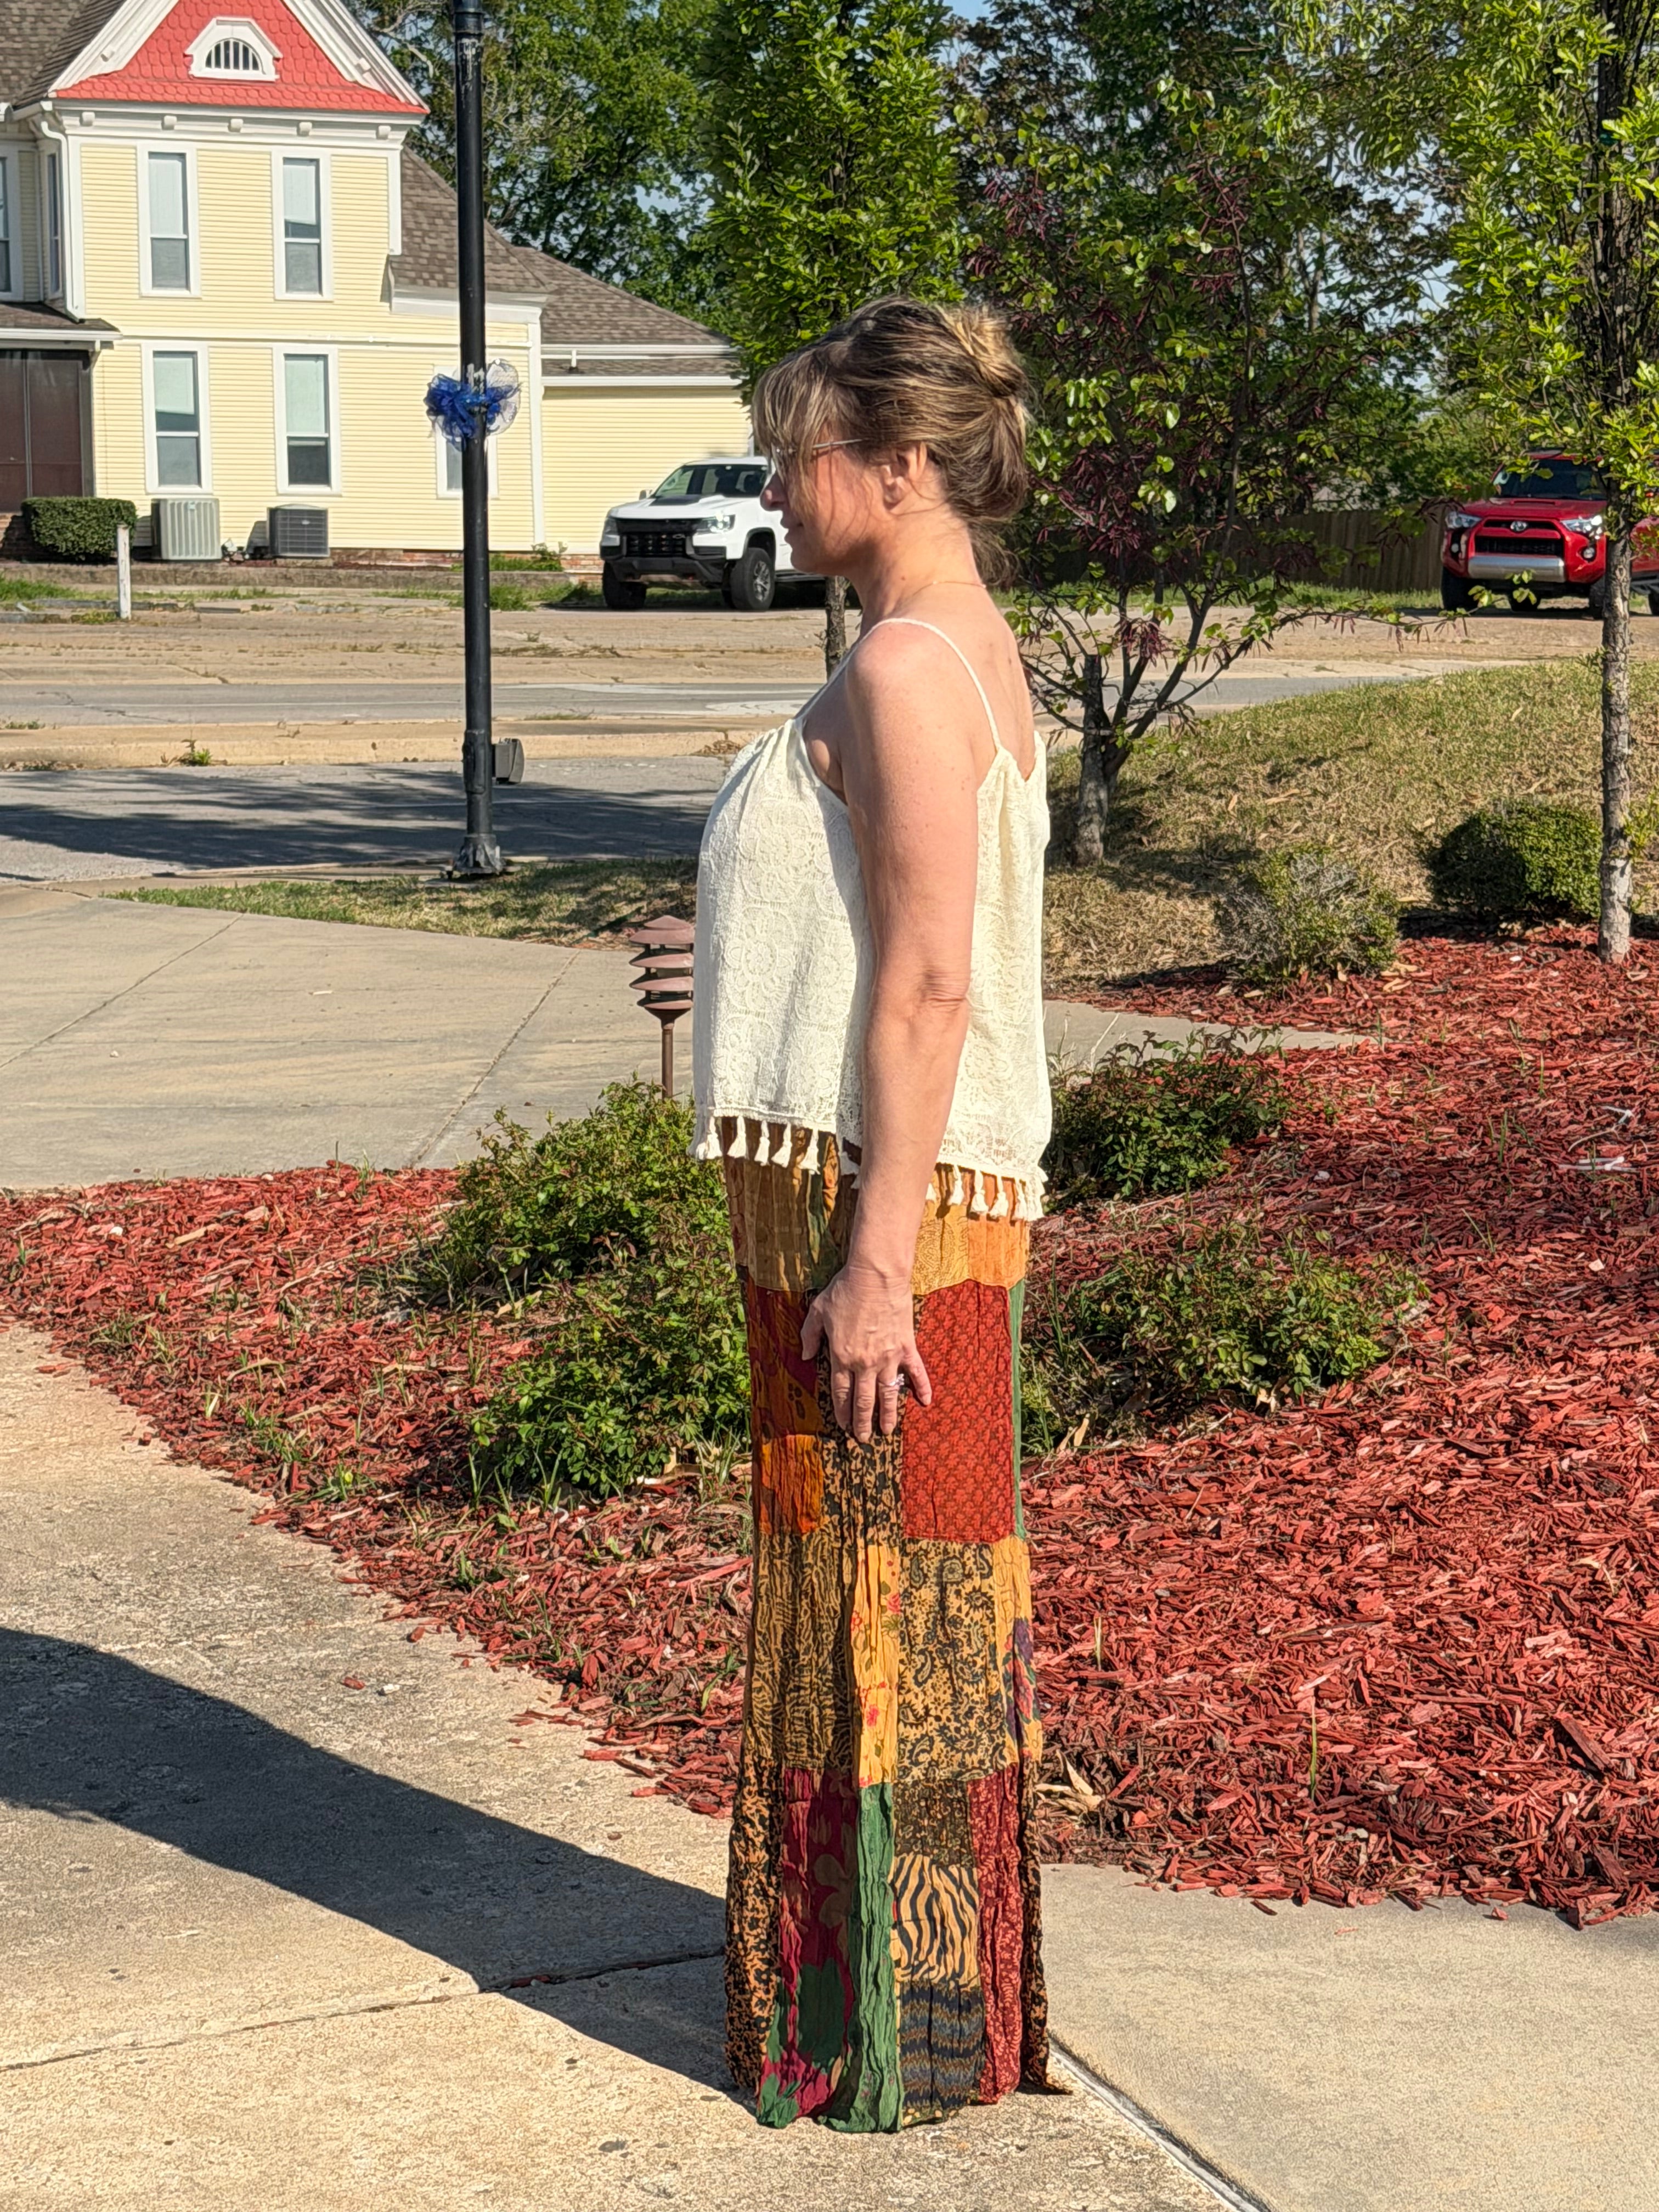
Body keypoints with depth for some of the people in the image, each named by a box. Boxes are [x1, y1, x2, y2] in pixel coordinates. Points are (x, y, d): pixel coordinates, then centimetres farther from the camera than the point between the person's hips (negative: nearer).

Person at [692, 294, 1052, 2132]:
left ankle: (904, 2037, 13)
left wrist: (877, 1263, -22)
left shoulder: (905, 669, -16)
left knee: (886, 1613, 0)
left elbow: (927, 987, -22)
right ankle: (884, 1991, 31)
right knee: (875, 1608, 17)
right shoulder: (965, 654, 15)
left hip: (884, 1204, -10)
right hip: (883, 1196, 10)